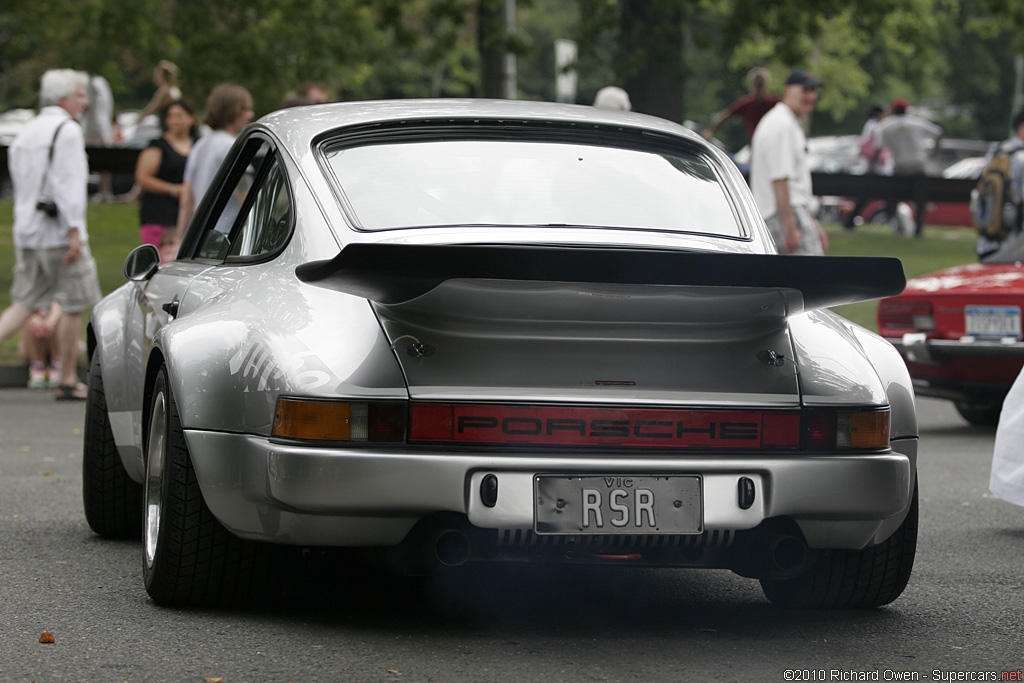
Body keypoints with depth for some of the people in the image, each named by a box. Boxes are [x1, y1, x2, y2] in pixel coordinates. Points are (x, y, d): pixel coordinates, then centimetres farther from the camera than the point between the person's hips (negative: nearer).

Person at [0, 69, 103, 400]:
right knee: (74, 305, 1)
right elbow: (68, 184, -17)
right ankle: (68, 381, 5)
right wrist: (74, 231, -18)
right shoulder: (68, 130, -10)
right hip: (58, 231, -8)